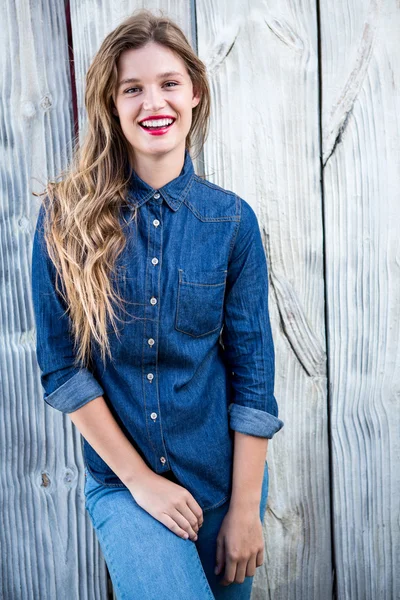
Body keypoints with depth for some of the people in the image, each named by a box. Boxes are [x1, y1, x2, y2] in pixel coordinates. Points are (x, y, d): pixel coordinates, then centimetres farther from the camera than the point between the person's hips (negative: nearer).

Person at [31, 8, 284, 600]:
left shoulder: (232, 219, -6)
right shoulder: (67, 216, -8)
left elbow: (252, 371, -6)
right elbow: (61, 363, -8)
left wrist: (245, 507, -6)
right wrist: (138, 478, -10)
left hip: (222, 478, 2)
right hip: (120, 480, -1)